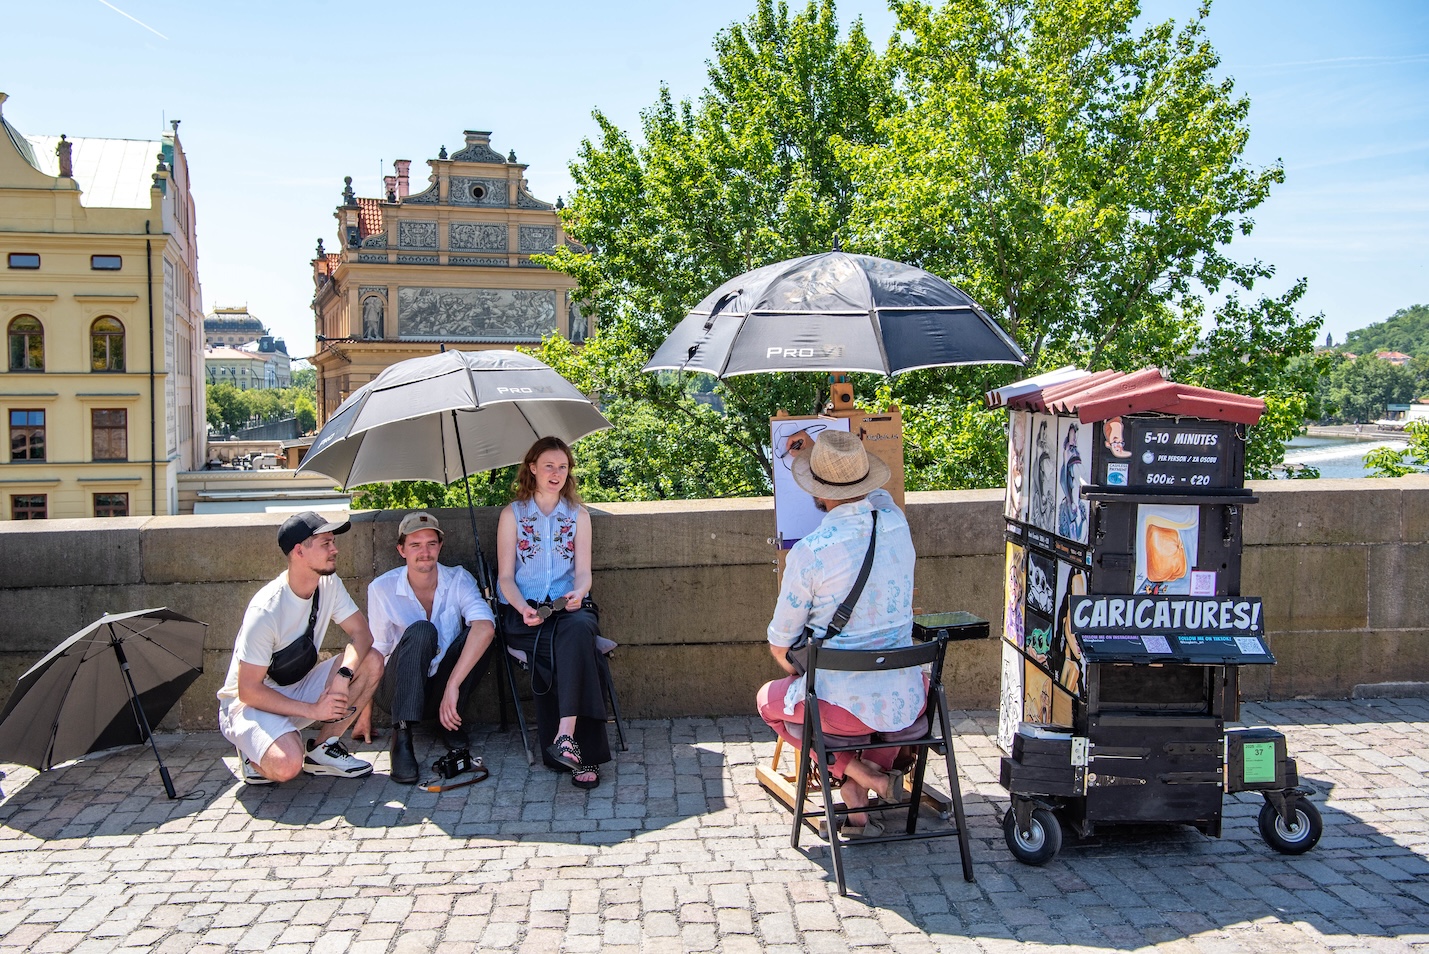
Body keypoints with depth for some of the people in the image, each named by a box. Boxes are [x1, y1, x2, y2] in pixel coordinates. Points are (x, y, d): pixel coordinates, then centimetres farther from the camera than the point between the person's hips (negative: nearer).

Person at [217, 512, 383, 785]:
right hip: (250, 703, -7)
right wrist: (313, 710, -24)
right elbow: (249, 690, -23)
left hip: (297, 689, 7)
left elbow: (362, 633, -7)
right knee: (287, 766, -36)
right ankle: (254, 752, 1)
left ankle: (323, 750, -3)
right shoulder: (266, 611, -27)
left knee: (372, 662, -15)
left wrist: (343, 676, -26)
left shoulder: (329, 583, -6)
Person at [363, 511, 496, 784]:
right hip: (400, 690, -1)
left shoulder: (459, 580, -10)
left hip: (441, 688, 2)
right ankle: (402, 735, -29)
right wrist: (366, 713, -3)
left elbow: (485, 626, -29)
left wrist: (452, 686, -38)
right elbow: (374, 652, -3)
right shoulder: (382, 589, -9)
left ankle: (450, 722, -8)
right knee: (421, 631, -30)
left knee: (475, 634, -26)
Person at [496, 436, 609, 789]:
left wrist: (578, 593, -19)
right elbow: (506, 577, 4)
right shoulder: (512, 514, 11)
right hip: (523, 613, -1)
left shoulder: (578, 514, 16)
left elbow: (583, 571, 6)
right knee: (552, 643, -34)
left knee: (577, 629, -36)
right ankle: (581, 752, -34)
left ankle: (565, 734, -47)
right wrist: (523, 609, -17)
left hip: (569, 608, 1)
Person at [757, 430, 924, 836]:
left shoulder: (807, 552, -17)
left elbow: (780, 646, -4)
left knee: (769, 700, 27)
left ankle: (856, 773, 11)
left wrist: (803, 678, 18)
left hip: (843, 707, -4)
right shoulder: (897, 525, -4)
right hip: (906, 702, 4)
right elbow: (877, 495, 24)